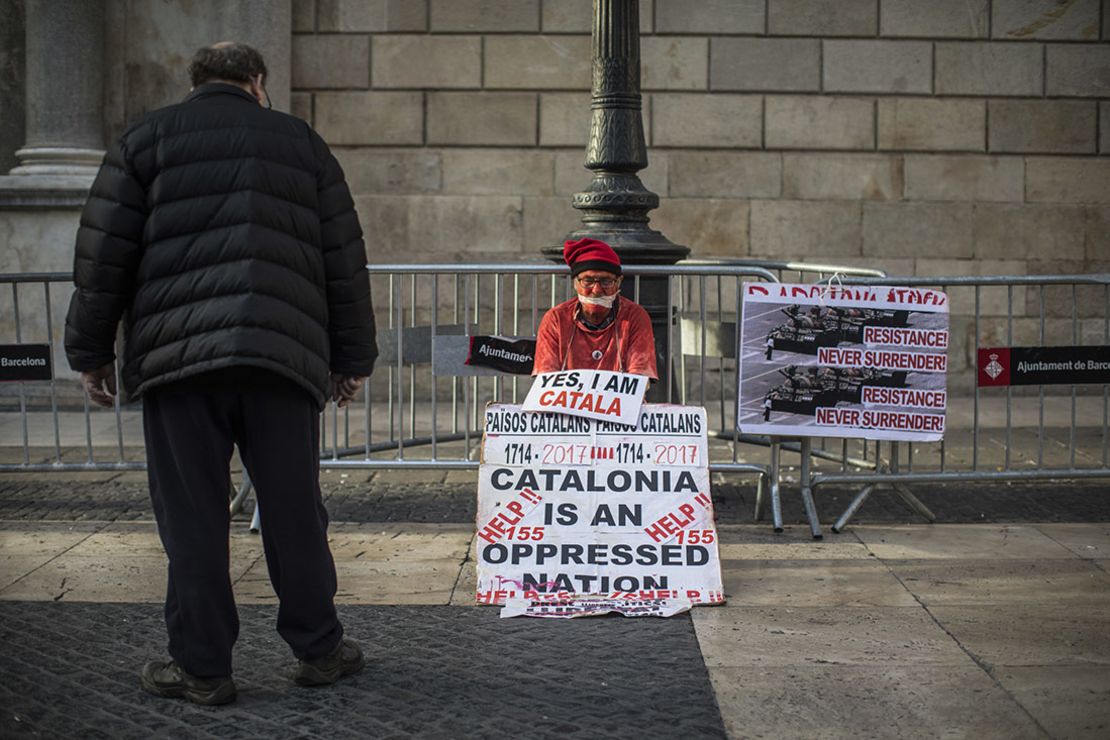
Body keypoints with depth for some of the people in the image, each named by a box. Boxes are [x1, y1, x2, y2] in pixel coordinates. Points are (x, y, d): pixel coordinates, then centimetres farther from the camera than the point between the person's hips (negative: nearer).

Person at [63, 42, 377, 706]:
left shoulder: (148, 138, 10)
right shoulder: (300, 142, 15)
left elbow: (103, 254, 5)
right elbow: (346, 261, 14)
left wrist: (91, 351, 11)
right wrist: (352, 359, 19)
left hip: (176, 354, -1)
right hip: (284, 354, 2)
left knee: (192, 516, 3)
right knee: (294, 509, 10)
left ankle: (201, 667, 7)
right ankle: (319, 649, 19)